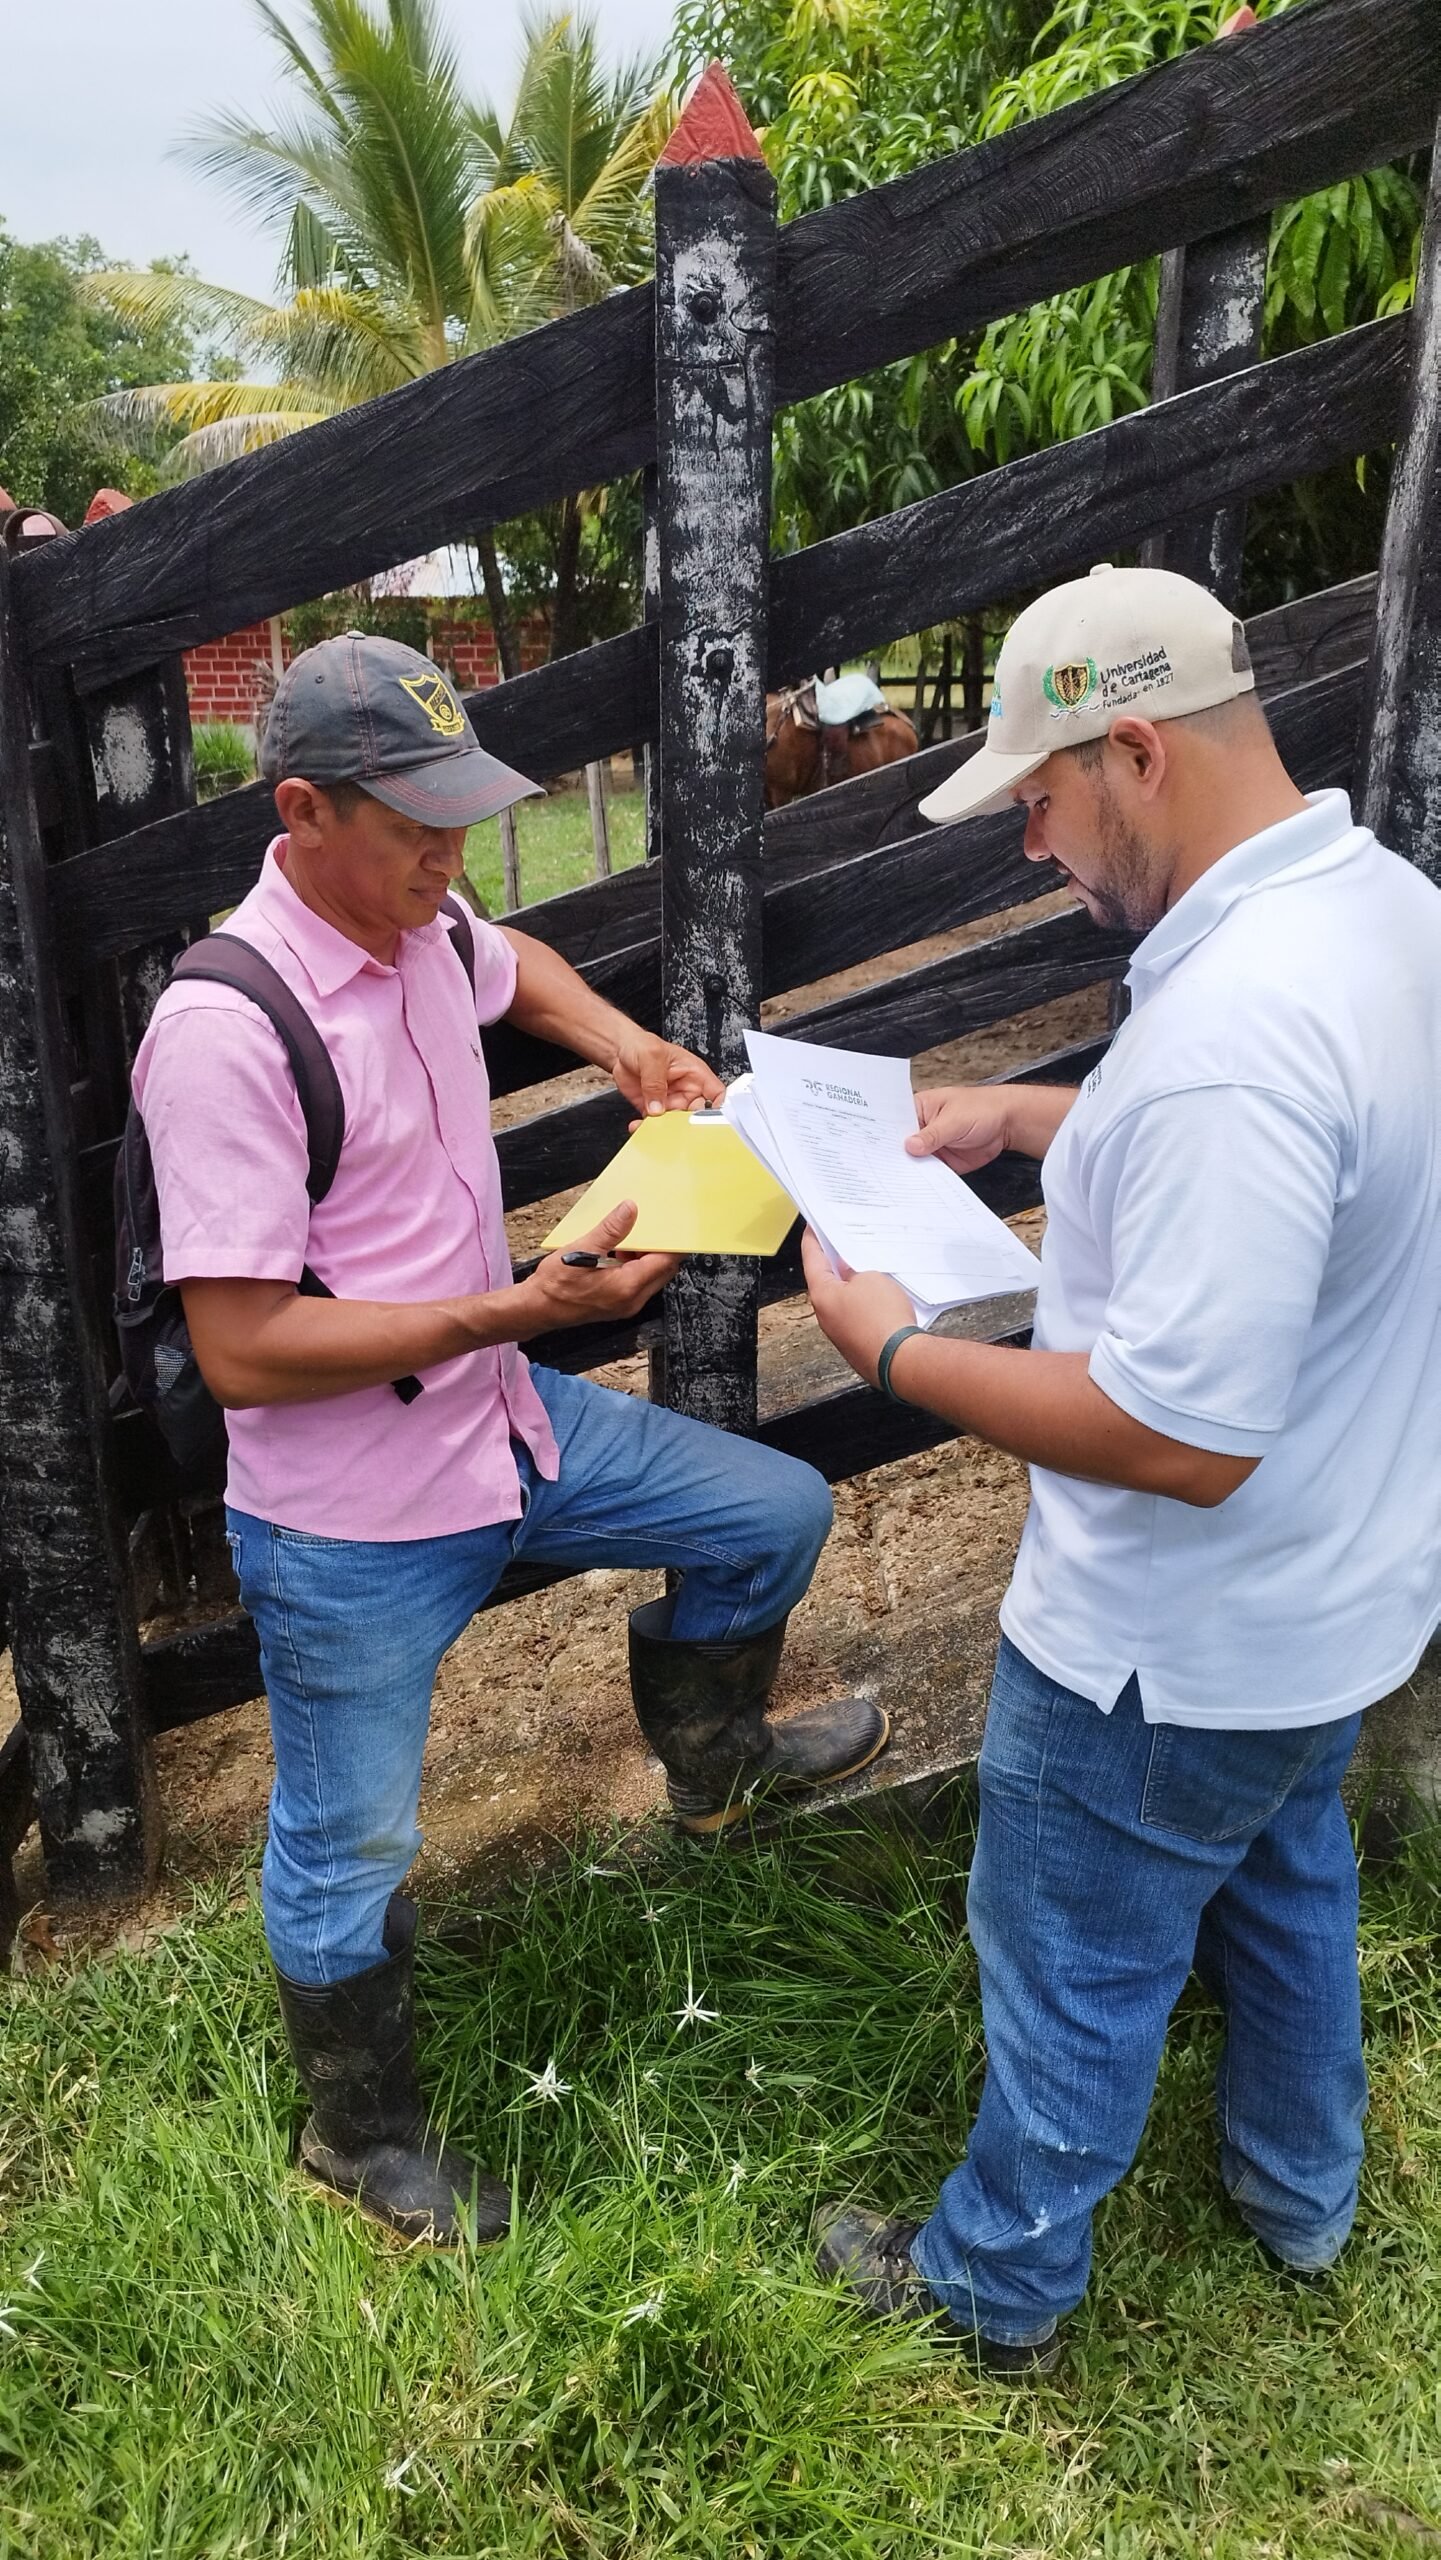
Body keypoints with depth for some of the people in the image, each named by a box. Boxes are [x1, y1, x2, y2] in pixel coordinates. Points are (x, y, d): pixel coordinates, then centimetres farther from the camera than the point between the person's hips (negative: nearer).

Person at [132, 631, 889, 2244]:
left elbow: (512, 962, 27)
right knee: (350, 1855, 11)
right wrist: (517, 1310, -28)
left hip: (508, 1427, 8)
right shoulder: (226, 1032, -26)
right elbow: (239, 1349, -26)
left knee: (777, 1514, 14)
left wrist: (619, 1043, 5)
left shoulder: (423, 936, 0)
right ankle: (362, 2139, 41)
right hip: (350, 1526, -7)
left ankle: (708, 1760, 42)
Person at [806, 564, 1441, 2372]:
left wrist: (896, 1352, -24)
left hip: (1178, 1649, -9)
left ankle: (995, 2286, 42)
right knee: (1281, 1879, 31)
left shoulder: (1233, 1030, -36)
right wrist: (1034, 1118, 4)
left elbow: (1183, 1435, -35)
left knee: (1074, 1967, 15)